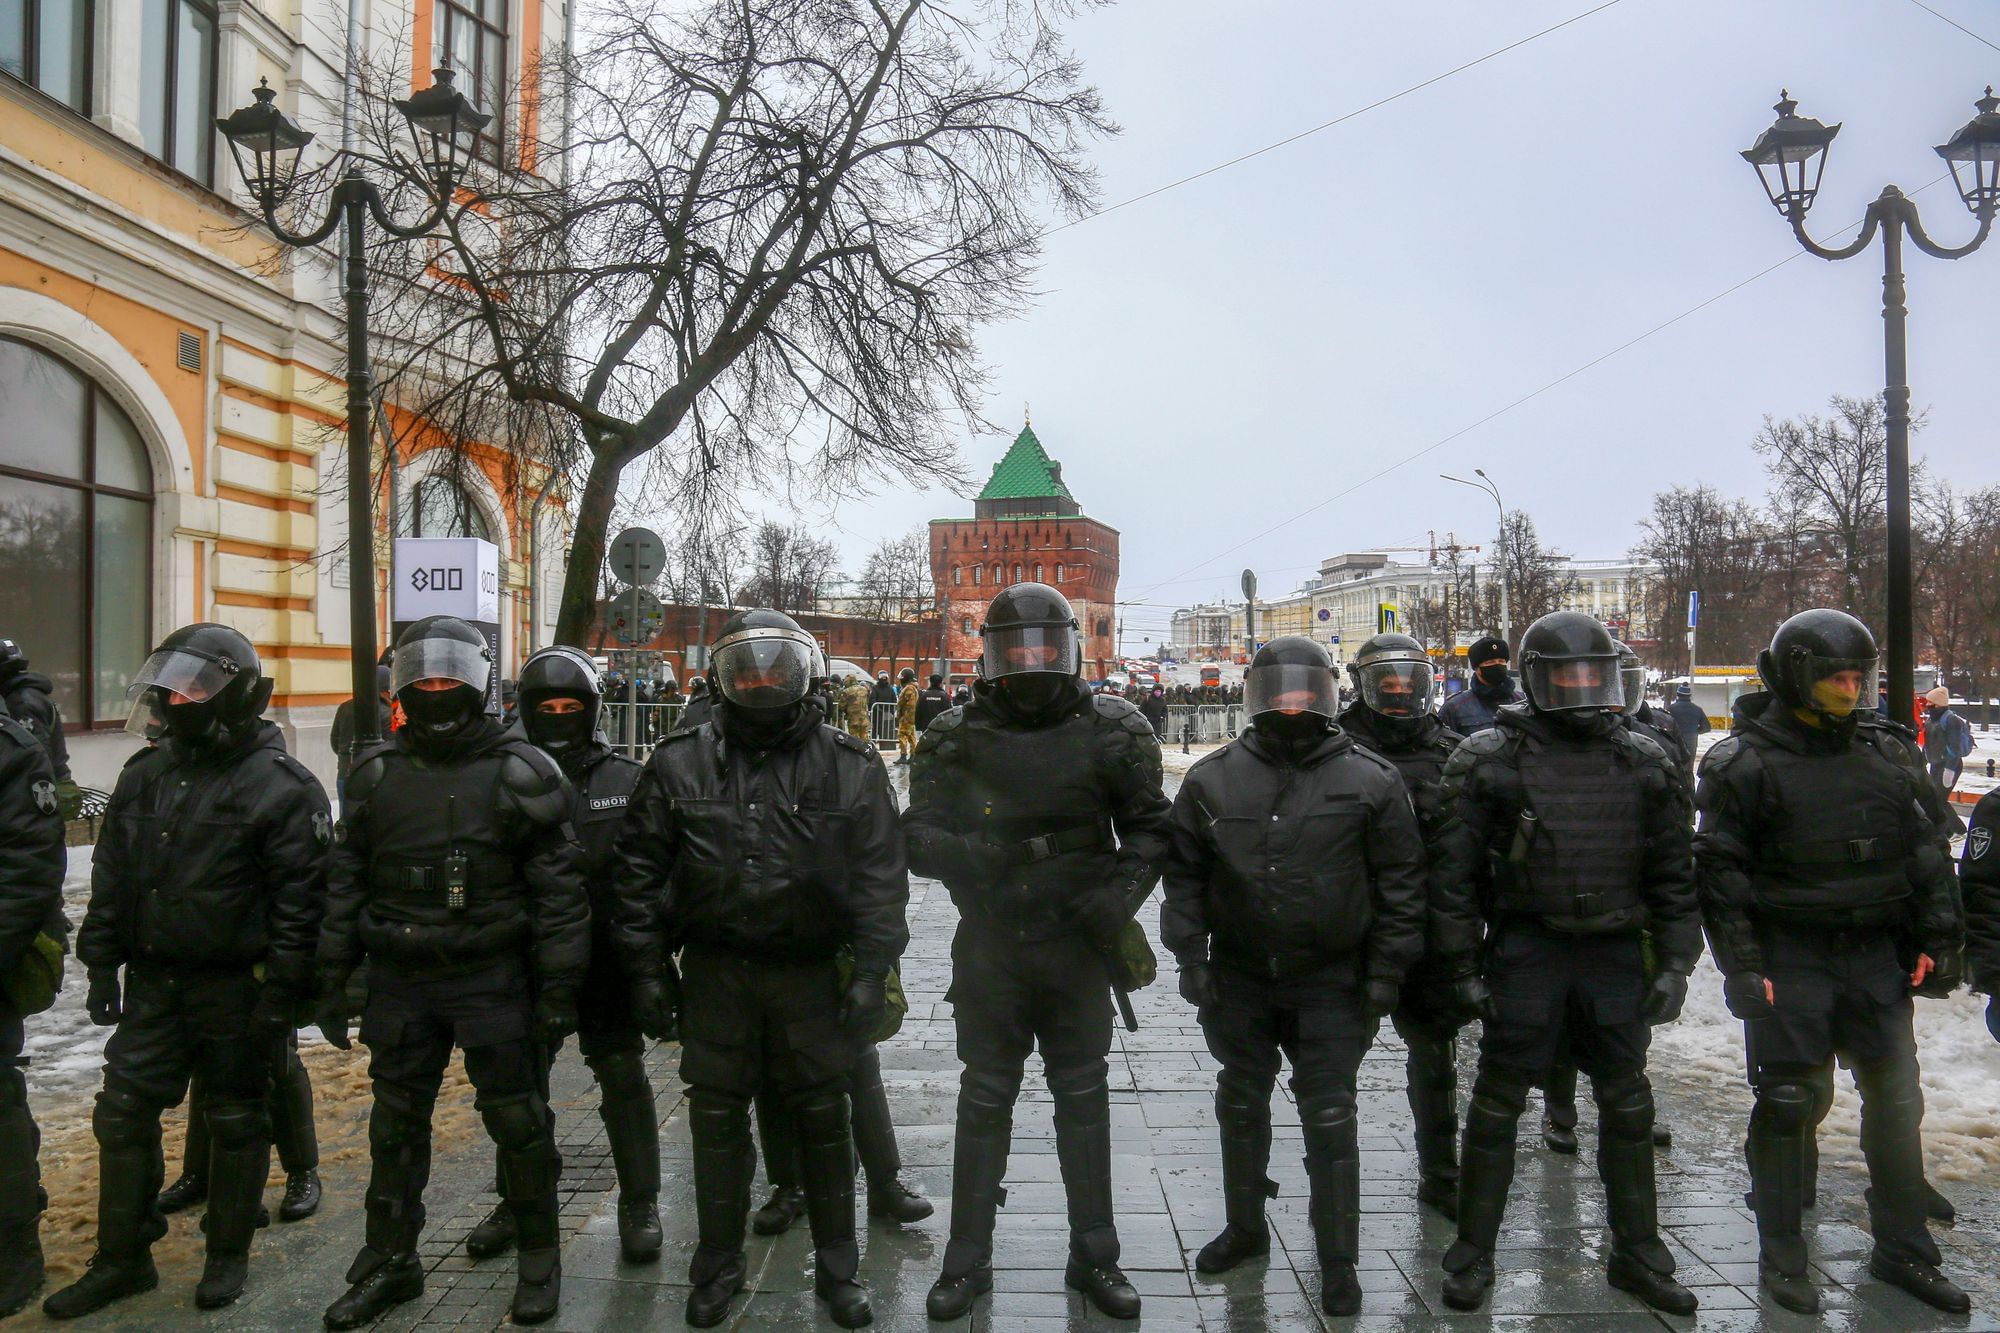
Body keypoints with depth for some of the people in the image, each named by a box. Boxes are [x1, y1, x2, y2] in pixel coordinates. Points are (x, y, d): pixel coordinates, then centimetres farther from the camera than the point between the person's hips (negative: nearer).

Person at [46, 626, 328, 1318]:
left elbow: (301, 903, -16)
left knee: (235, 1122, 8)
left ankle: (228, 1256, 25)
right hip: (153, 982, 6)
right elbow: (111, 877, 14)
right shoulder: (146, 774, 7)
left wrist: (279, 996, -17)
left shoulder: (281, 786, -14)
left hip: (236, 988, -6)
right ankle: (123, 1259, 27)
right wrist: (101, 963, 10)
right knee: (123, 1114, 10)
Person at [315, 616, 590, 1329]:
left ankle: (539, 1258, 24)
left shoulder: (519, 771, -7)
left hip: (494, 981, -4)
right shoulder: (377, 772, 6)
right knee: (395, 1124, 15)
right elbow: (346, 883, 12)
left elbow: (560, 888, -8)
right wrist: (333, 978, 9)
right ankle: (390, 1262, 33)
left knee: (517, 1122, 6)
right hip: (400, 982, 4)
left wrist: (558, 988, -11)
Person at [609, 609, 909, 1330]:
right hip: (715, 972, 1)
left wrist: (872, 972, -9)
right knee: (716, 1119, 11)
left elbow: (881, 878, -4)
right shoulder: (681, 762, 1)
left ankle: (838, 1269, 27)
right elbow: (641, 870, 4)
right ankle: (719, 1266, 30)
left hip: (811, 973, -1)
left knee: (823, 1119, 9)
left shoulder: (849, 766, -2)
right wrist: (646, 967, 0)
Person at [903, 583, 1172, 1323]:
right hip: (988, 948, 0)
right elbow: (916, 835, -4)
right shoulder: (954, 737, -4)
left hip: (1077, 947, 0)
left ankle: (1094, 1255, 28)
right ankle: (968, 1259, 26)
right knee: (984, 1099, 11)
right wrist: (966, 853, -25)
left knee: (1083, 1096, 12)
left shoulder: (1112, 731, -4)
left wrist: (1122, 892, -12)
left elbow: (1151, 825, 5)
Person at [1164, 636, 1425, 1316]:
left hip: (1331, 985, -2)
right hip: (1239, 978, 3)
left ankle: (1338, 1258, 20)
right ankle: (1245, 1227, 37)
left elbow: (1400, 883, 0)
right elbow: (1184, 877, 5)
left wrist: (1385, 972, -3)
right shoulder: (1213, 778, 1)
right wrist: (1191, 958, -1)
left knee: (1329, 1119, 3)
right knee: (1241, 1106, 16)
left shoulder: (1371, 781, -4)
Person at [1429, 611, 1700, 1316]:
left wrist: (1674, 963, 4)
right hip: (1526, 948, -3)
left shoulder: (1644, 762, 6)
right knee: (1498, 1103, 3)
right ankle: (1473, 1254, 17)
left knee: (1627, 1104, 14)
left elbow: (1672, 873, 10)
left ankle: (1637, 1253, 31)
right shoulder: (1490, 758, -4)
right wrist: (1465, 965, -5)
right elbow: (1457, 872, -3)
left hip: (1616, 952, 4)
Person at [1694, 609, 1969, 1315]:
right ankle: (1781, 1257, 19)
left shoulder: (1885, 749, 6)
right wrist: (1744, 968, -13)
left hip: (1876, 958, 5)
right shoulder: (1745, 763, -10)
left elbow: (1927, 846, 13)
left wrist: (1935, 934, 8)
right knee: (1787, 1107, 4)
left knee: (1897, 1103, 12)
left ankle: (1903, 1251, 29)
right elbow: (1720, 873, -10)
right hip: (1790, 961, -5)